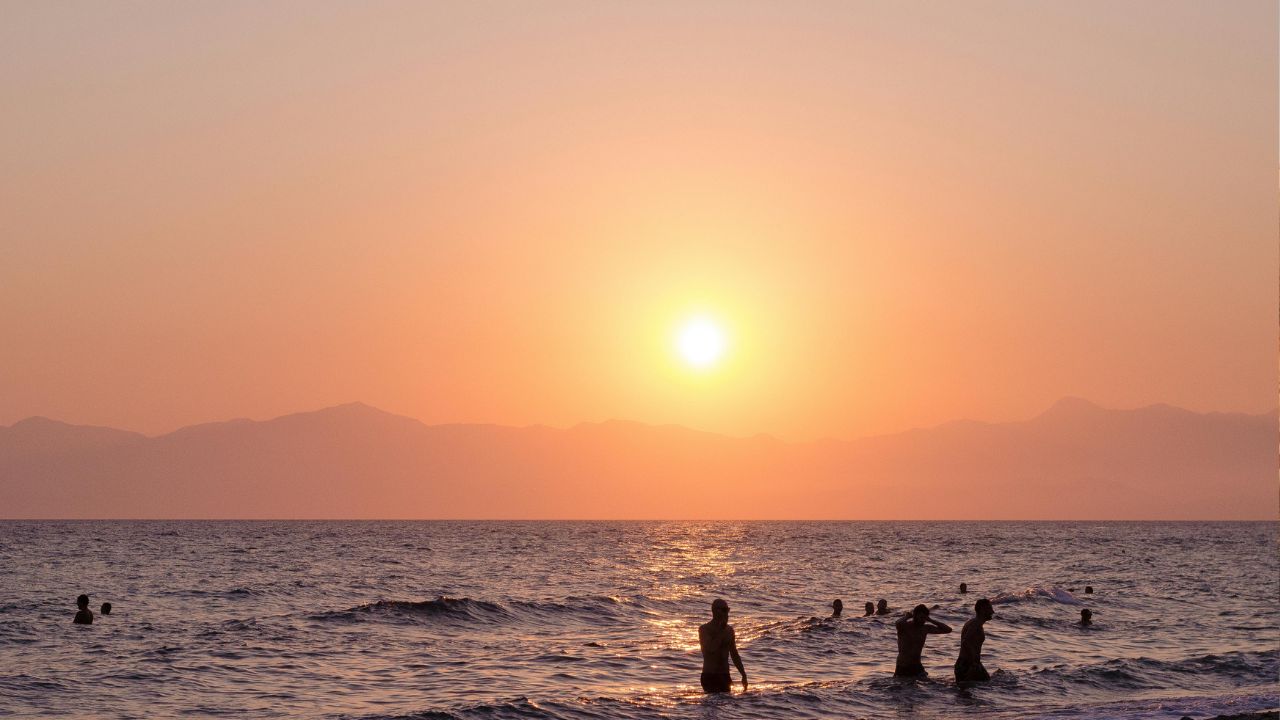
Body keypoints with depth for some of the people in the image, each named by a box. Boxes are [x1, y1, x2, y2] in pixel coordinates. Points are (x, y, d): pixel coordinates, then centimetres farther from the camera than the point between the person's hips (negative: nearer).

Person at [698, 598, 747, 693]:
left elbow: (734, 654, 18)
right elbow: (711, 649, -22)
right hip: (709, 677, -6)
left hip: (724, 676, 6)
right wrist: (721, 631, -17)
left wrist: (743, 675, 16)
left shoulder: (729, 630, 11)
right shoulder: (704, 629, -6)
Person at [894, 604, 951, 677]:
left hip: (917, 668, 4)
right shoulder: (905, 626, -12)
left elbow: (948, 630, 5)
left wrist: (930, 620, -3)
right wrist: (908, 615, -19)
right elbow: (897, 624, -39)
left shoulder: (925, 628, 3)